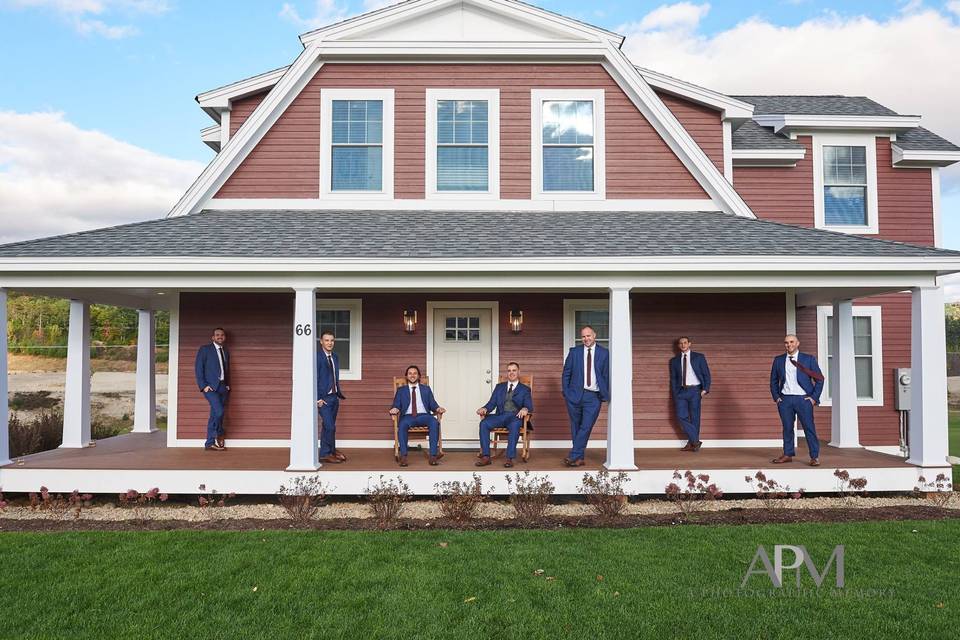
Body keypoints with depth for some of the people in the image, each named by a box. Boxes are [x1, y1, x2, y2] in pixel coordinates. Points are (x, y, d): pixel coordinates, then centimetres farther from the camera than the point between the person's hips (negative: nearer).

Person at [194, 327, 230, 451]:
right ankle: (219, 436, 3)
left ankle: (210, 443, 9)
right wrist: (203, 385, -12)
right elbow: (198, 368, -5)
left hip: (222, 387, 6)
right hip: (210, 386, -6)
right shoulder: (204, 349, 0)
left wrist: (228, 385, 11)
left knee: (214, 415, 5)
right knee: (219, 411, -19)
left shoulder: (226, 352, 18)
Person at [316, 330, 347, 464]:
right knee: (330, 426, -9)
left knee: (328, 427, 14)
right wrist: (318, 399, -14)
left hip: (334, 397, 7)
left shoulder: (335, 357, 12)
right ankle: (327, 453, 3)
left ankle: (328, 452, 22)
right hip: (324, 398, -7)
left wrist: (339, 394, 10)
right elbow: (315, 379, -12)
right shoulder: (317, 357, -11)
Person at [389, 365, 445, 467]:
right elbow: (396, 405, 10)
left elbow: (432, 404, 14)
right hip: (407, 416, -1)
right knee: (402, 425, -37)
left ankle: (433, 456, -36)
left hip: (423, 416, 1)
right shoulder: (401, 390, 20)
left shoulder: (426, 389, 22)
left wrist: (438, 409, -10)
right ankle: (403, 456, -36)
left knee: (435, 422, -34)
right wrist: (395, 409, -15)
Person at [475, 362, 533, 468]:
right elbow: (492, 403, 14)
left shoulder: (525, 389, 14)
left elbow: (529, 406, 2)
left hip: (515, 416, -3)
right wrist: (485, 408, -10)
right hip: (500, 415, 3)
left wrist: (525, 409, -24)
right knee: (484, 423, -27)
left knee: (514, 425, -39)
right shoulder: (499, 387, 22)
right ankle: (486, 456, -26)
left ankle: (510, 458, -37)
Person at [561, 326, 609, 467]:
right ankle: (579, 458, 15)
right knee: (576, 427, 6)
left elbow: (607, 375, 6)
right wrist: (566, 392, 2)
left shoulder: (604, 353, 5)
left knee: (586, 427, -10)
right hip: (575, 395, 2)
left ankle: (573, 456, -7)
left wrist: (606, 394, 0)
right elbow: (566, 373, 9)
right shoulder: (574, 351, 7)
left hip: (594, 397, -1)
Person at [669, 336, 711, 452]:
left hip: (695, 391, -2)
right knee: (681, 416, -10)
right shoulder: (674, 360, 12)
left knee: (694, 418, 0)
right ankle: (695, 441, -1)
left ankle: (691, 443, 9)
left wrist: (705, 389, -9)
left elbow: (706, 374, 4)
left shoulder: (699, 357, 5)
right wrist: (675, 395, 5)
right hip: (681, 391, 2)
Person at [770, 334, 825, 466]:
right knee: (787, 428, 6)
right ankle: (788, 455, 14)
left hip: (803, 399, -2)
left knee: (809, 428, -4)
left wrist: (814, 397, -4)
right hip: (785, 399, 3)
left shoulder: (809, 359, 2)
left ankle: (815, 457, 2)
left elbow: (819, 379, 3)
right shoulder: (778, 360, 10)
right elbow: (773, 380, 16)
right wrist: (776, 397, 6)